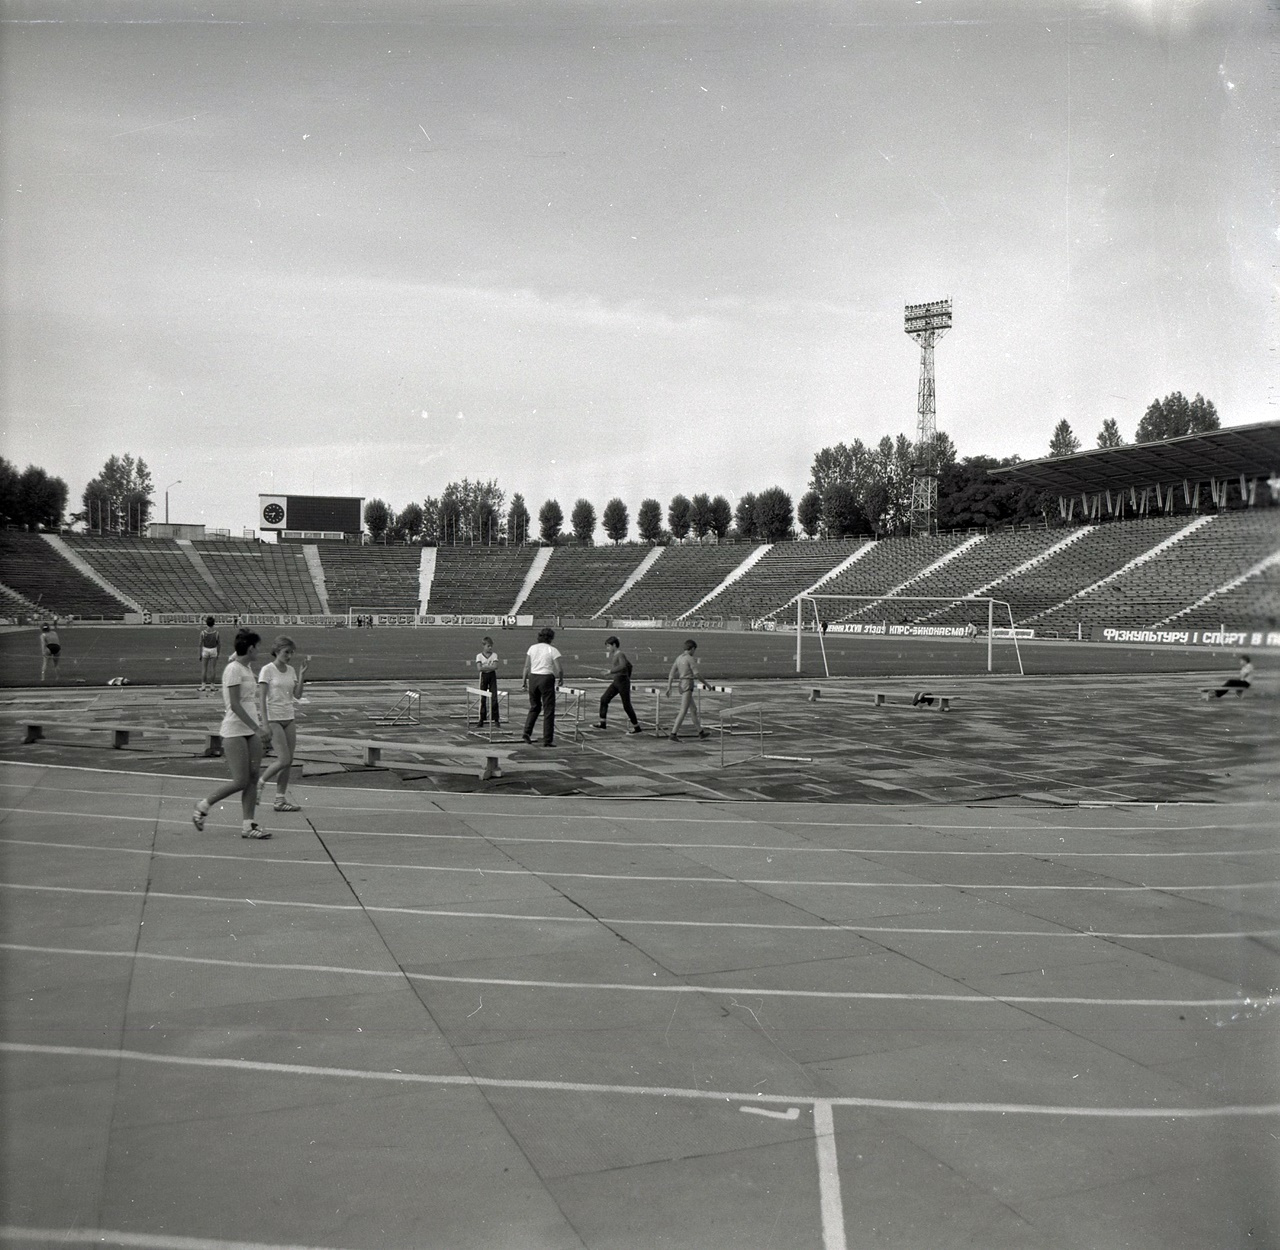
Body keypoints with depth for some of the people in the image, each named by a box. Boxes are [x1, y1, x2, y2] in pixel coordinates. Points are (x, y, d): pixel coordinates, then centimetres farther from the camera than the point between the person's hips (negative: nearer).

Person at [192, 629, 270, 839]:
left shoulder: (247, 668, 13)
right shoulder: (233, 670, -14)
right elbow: (235, 705, -19)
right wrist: (257, 728, -22)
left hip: (251, 730, 8)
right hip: (235, 731, -8)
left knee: (253, 778, 3)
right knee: (241, 781, -7)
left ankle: (248, 824, 6)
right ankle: (203, 806, 13)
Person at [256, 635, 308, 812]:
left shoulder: (290, 670, 10)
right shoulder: (267, 670, -8)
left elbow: (297, 695, 6)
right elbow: (262, 699, -10)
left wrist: (302, 674, -3)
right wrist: (265, 724, -15)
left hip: (288, 719, 6)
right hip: (273, 719, -6)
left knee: (288, 761, 3)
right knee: (284, 760, -12)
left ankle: (281, 799, 10)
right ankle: (260, 783, 11)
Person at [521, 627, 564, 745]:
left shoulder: (532, 648, 6)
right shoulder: (552, 650, -6)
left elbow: (527, 666, 5)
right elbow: (559, 669, -10)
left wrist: (524, 679, 13)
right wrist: (560, 679, 7)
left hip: (533, 678, 5)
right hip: (546, 679, -4)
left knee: (534, 707, 20)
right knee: (548, 710, 4)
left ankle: (526, 733, 10)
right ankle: (547, 740, 5)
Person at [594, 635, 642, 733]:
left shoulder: (620, 654, -15)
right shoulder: (614, 655, 12)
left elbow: (623, 666, -34)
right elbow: (629, 665, 22)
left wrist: (611, 671, -38)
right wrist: (627, 678, 27)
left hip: (622, 681, -10)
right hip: (616, 681, 10)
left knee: (626, 705, -4)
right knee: (604, 699, 5)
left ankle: (637, 727, 7)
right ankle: (602, 723, 9)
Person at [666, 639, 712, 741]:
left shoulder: (678, 658, 11)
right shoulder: (691, 659, -11)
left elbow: (671, 673, 7)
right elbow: (696, 674, -13)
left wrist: (669, 687, 4)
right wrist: (706, 684, -1)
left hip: (681, 685, 9)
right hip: (688, 685, -9)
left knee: (694, 709, 18)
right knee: (684, 711, -11)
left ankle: (701, 732, 27)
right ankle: (673, 734, -17)